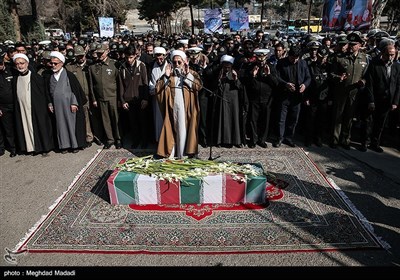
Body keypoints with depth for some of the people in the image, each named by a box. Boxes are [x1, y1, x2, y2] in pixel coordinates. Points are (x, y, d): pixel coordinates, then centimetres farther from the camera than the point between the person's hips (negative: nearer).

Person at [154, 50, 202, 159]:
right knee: (172, 129, 4)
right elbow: (158, 88, 1)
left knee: (184, 129, -1)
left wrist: (187, 74, -14)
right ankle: (170, 152, 13)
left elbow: (199, 85, -11)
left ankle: (184, 152, 9)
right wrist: (166, 76, -9)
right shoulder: (168, 74, 11)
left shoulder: (191, 73, 7)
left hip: (186, 107, -2)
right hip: (172, 107, 2)